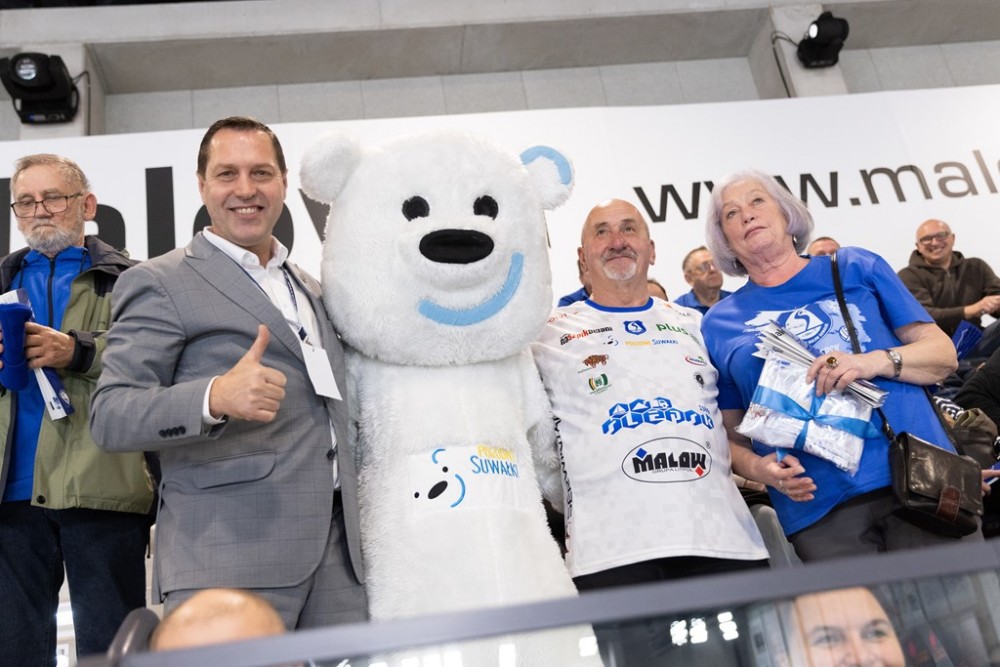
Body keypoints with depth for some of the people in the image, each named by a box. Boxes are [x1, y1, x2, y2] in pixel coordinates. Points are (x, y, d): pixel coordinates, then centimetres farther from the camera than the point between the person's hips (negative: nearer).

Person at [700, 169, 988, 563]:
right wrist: (757, 467, -12)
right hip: (817, 505, 0)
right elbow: (729, 435, 9)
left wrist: (877, 361, -12)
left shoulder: (856, 267, 10)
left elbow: (943, 353, 7)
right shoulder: (719, 324, 8)